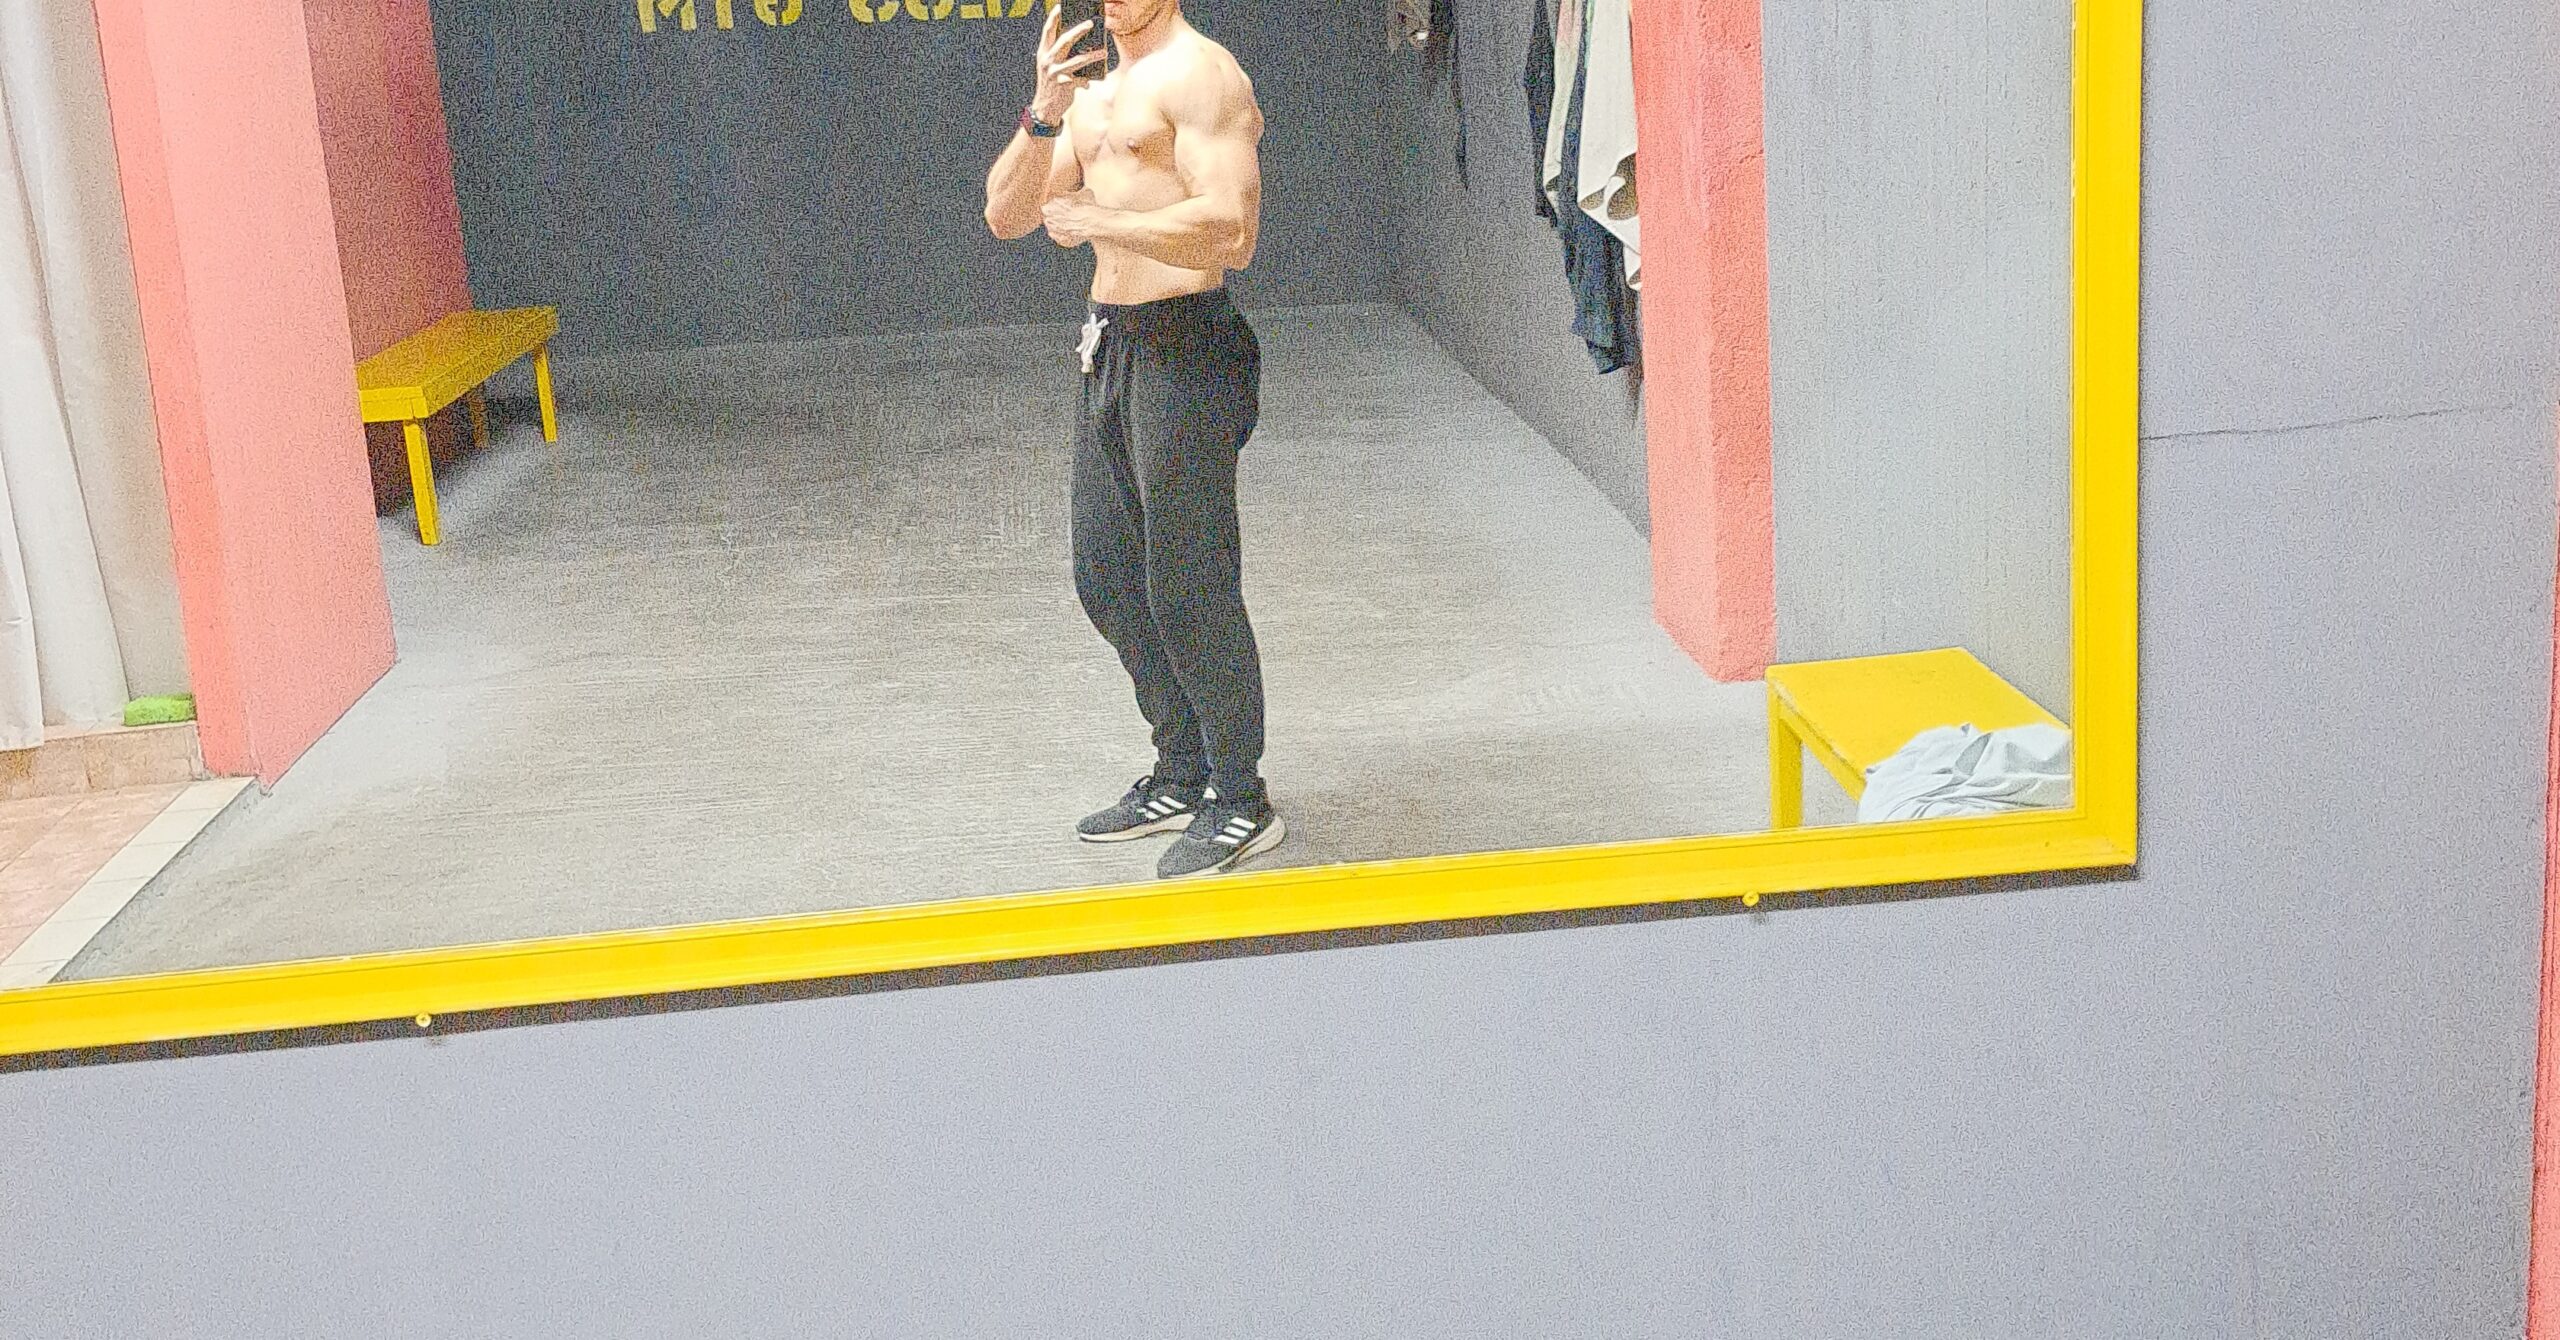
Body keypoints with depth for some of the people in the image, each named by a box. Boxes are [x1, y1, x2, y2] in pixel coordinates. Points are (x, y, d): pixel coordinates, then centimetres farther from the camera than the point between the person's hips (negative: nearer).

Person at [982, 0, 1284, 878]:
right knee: (1106, 576, 14)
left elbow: (1230, 228, -22)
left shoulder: (1198, 75, -10)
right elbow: (1007, 216, 10)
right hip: (1111, 346, 9)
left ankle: (1243, 805, 9)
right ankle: (1182, 778, 28)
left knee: (1187, 588, -4)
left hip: (1182, 346, -9)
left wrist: (1094, 222, -17)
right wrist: (1043, 116, -6)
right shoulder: (1092, 93, 18)